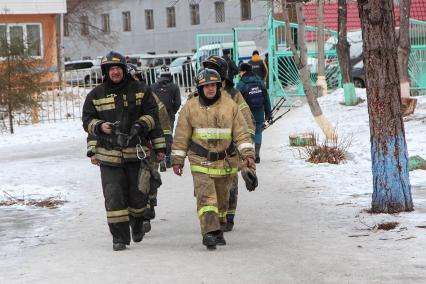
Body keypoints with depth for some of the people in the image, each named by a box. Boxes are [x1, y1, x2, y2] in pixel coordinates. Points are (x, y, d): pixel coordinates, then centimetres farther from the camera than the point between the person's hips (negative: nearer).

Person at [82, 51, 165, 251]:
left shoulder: (140, 90, 5)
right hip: (109, 154, 0)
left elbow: (152, 116, 6)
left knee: (138, 194, 5)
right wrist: (100, 127, -14)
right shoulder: (96, 95, 6)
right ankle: (119, 237, 0)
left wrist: (153, 139, -2)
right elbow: (88, 121, 7)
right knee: (114, 196, -6)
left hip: (136, 152, 0)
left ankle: (137, 222, 34)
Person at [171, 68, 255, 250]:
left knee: (221, 199, 13)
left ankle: (217, 230, 30)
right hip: (200, 162, -2)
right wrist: (177, 160, 4)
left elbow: (241, 133, 3)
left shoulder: (230, 106, 2)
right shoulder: (190, 107, 0)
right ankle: (210, 233, -26)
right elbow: (181, 137, 5)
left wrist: (248, 154, -8)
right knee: (206, 197, -17)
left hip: (225, 162, 2)